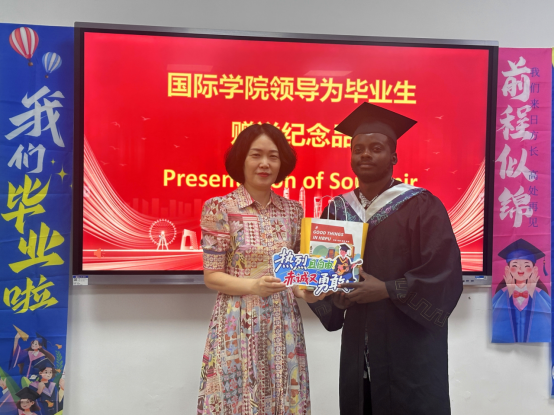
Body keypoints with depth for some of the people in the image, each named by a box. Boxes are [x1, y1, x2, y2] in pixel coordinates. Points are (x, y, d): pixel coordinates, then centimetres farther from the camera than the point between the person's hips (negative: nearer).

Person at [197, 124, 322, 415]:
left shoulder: (293, 210, 4)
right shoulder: (220, 208, -9)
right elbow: (211, 276, -8)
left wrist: (309, 291, -10)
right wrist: (254, 286, -23)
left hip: (283, 323, 4)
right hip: (238, 324, -3)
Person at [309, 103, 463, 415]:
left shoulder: (420, 206, -6)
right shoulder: (338, 210, 7)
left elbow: (444, 273, -12)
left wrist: (387, 289, -18)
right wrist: (335, 295, -10)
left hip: (410, 346, -4)